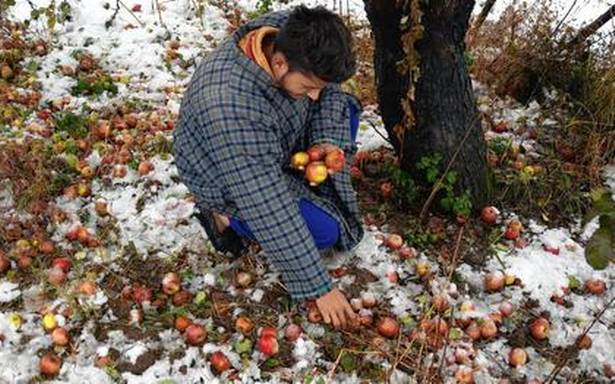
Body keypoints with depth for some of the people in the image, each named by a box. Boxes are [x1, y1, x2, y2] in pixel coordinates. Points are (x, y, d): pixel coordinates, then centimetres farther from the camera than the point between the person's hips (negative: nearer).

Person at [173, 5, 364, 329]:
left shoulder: (294, 35, -24)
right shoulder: (230, 107, -43)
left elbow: (330, 90, -2)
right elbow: (271, 211, -38)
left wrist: (328, 143, -21)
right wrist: (319, 288, -30)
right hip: (227, 180, -7)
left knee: (344, 108, -2)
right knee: (323, 230, -21)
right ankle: (226, 217, 0)